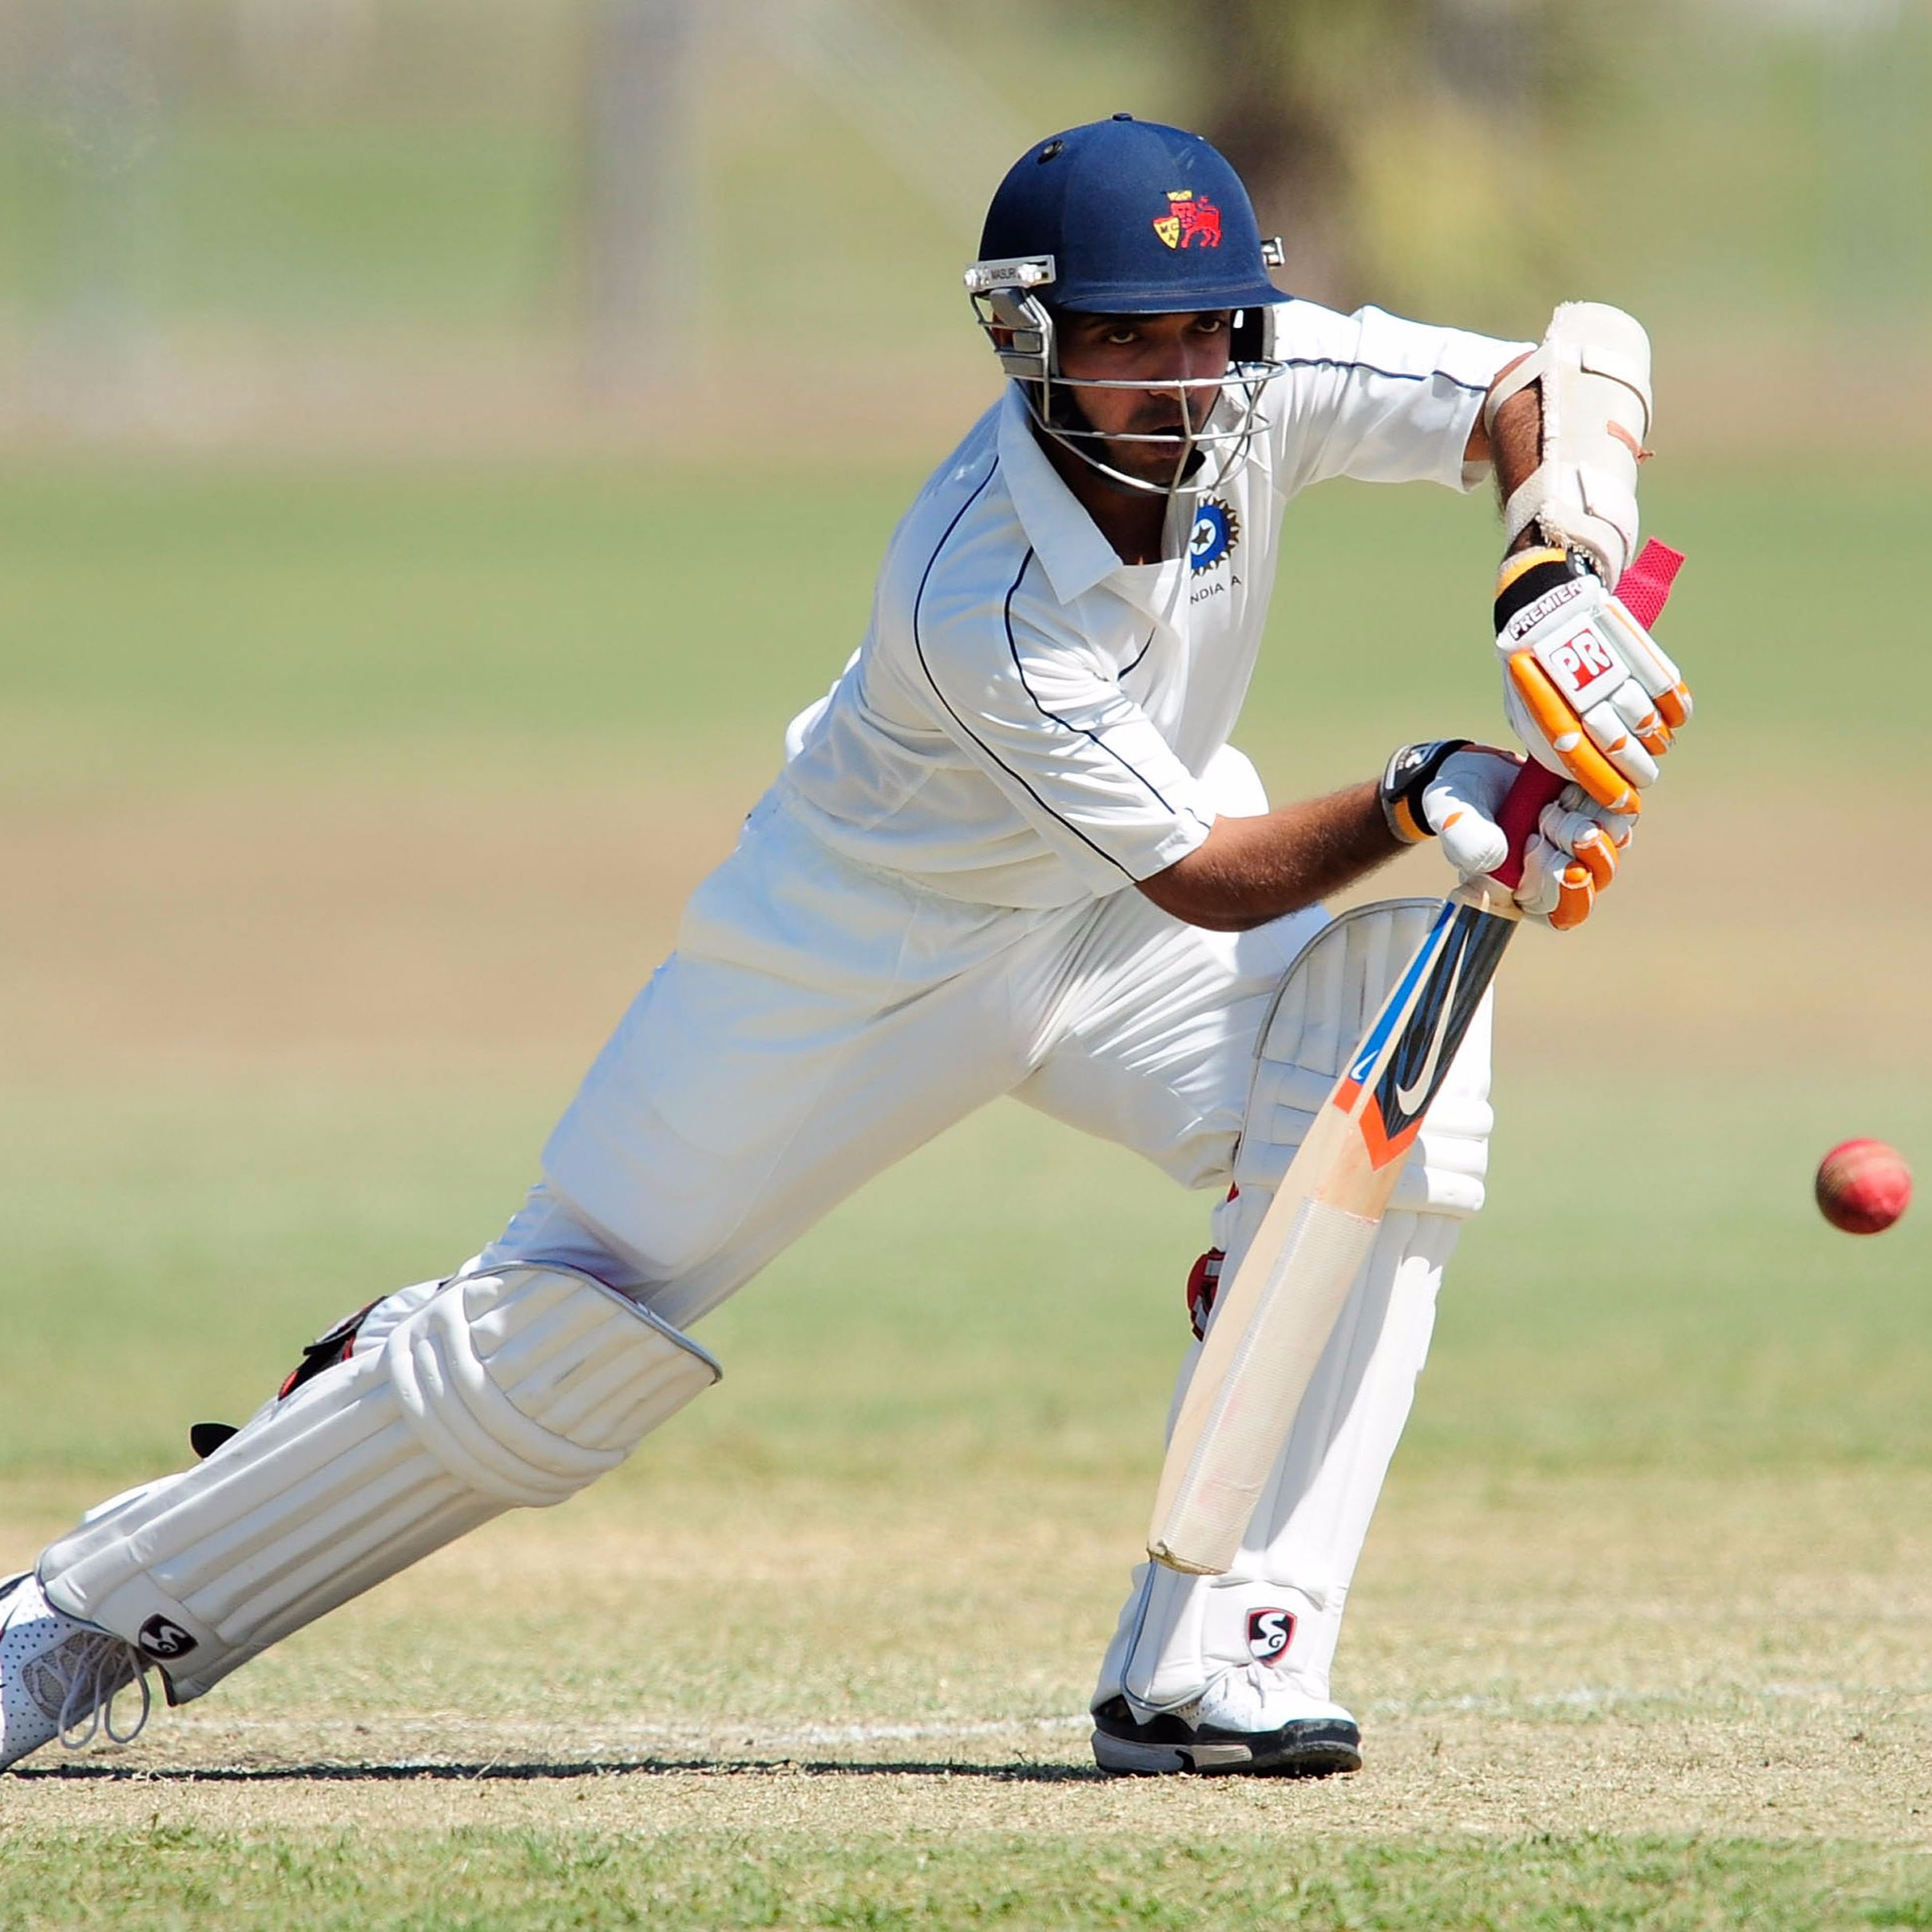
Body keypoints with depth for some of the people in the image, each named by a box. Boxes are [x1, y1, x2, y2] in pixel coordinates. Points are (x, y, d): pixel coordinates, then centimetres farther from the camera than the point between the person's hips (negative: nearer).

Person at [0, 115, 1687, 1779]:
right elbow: (1202, 879, -32)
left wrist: (1559, 582, -38)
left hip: (1124, 935, 5)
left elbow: (1573, 370, -21)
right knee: (569, 1337, -2)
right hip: (876, 947, -5)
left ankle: (1209, 1665, -20)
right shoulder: (975, 601, -35)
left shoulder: (1263, 386, -20)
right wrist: (1419, 804, -45)